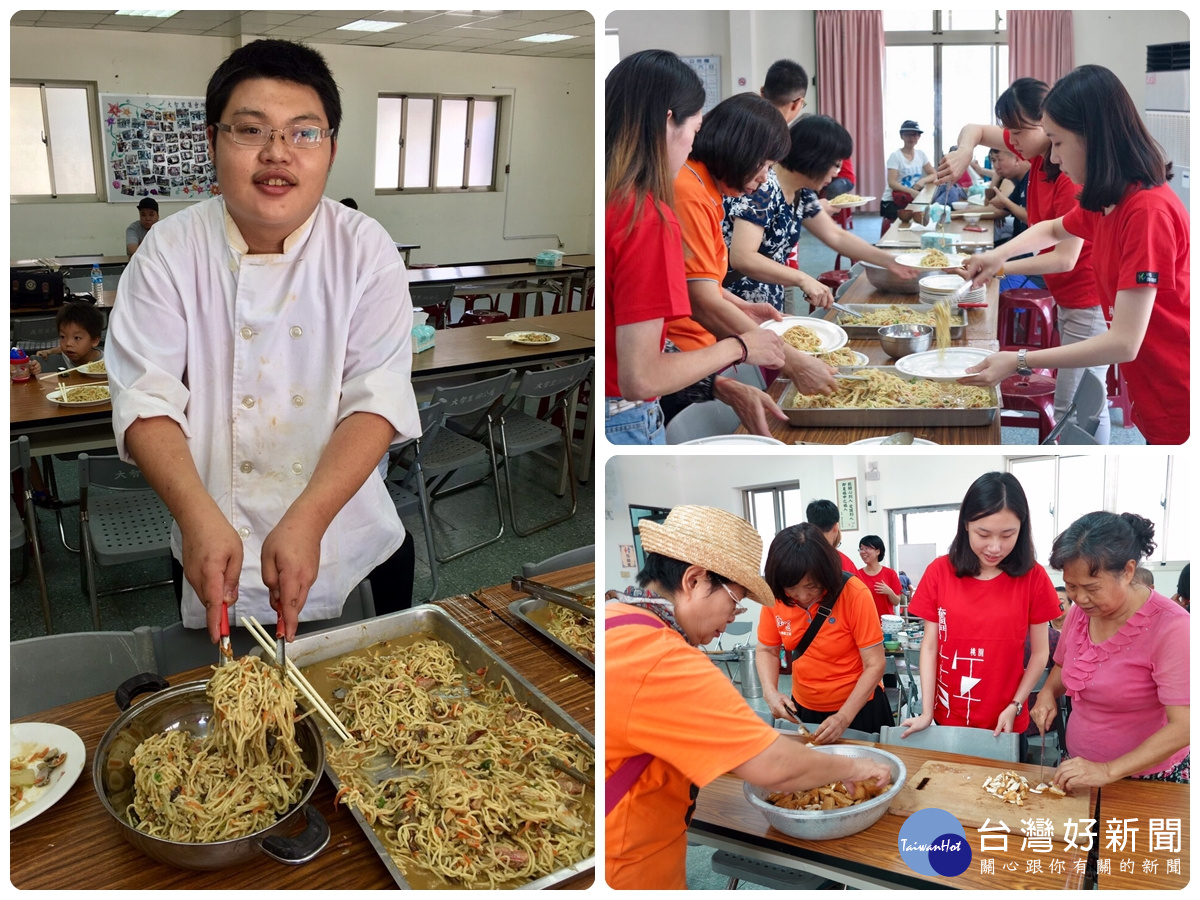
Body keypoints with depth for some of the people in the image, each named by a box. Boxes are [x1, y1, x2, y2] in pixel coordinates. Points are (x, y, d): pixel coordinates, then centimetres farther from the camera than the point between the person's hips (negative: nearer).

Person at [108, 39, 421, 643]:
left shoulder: (366, 250, -8)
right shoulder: (170, 252, -6)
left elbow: (378, 399, -15)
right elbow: (145, 397, -11)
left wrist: (307, 522, -27)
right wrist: (199, 518, -27)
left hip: (353, 551, 0)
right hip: (215, 550, 0)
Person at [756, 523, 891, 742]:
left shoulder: (854, 594, -24)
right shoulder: (775, 597, -13)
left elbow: (875, 665, -20)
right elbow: (767, 651, 0)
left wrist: (844, 718, -27)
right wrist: (770, 692, -19)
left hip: (859, 707, -3)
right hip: (803, 709, 3)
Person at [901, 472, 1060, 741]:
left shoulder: (1033, 577, -7)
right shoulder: (939, 572, -6)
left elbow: (1039, 652, 0)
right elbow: (930, 646, -3)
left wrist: (1014, 707, -8)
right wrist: (927, 711, -8)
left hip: (1005, 724, -1)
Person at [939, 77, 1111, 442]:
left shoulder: (1072, 175, -24)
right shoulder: (1038, 153, 1)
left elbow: (1065, 258, -25)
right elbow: (975, 130, 10)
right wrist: (963, 153, -13)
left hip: (1089, 304, -9)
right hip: (1068, 299, 9)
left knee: (1073, 410, -7)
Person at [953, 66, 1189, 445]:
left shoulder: (1149, 211, -25)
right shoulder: (1104, 203, 5)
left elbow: (1123, 342, -28)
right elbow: (1053, 229, 28)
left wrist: (1018, 362, -27)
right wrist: (999, 254, 9)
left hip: (1180, 410, -9)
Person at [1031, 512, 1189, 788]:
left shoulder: (1170, 627, -22)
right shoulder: (1079, 612, -2)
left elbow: (1184, 726, -26)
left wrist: (1108, 771, -30)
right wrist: (1048, 692, -4)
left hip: (1148, 780, -5)